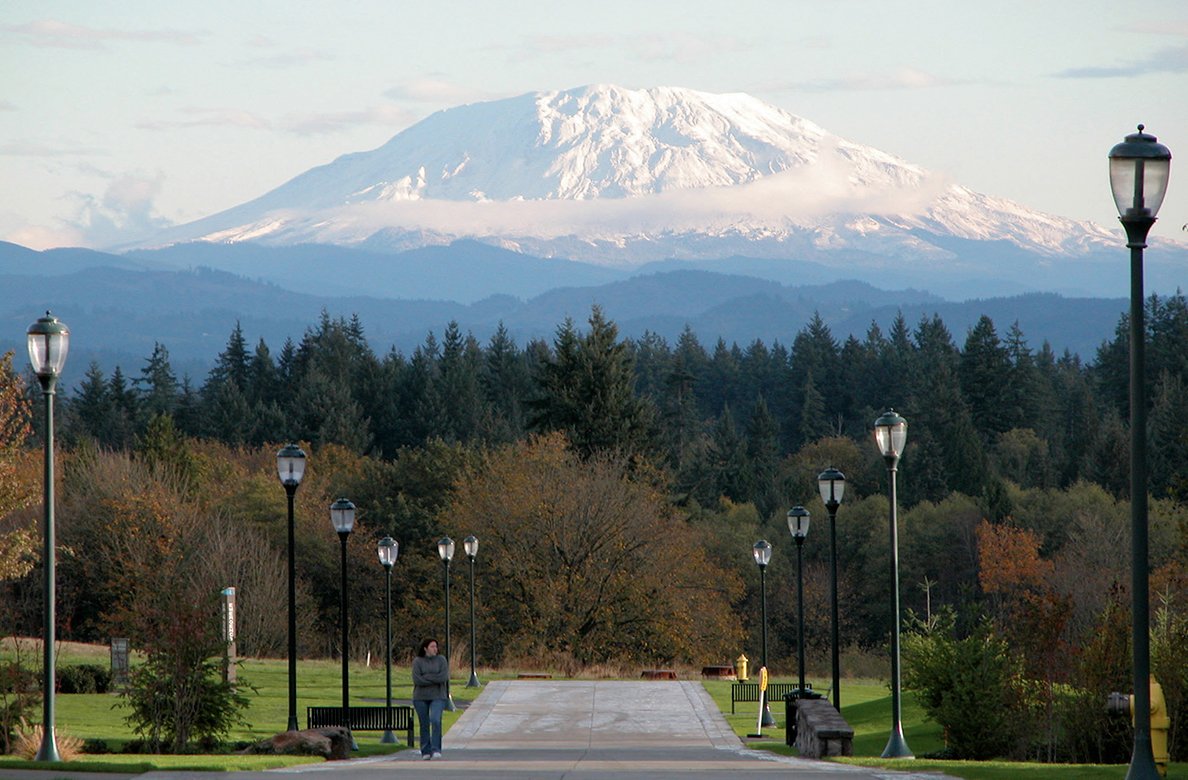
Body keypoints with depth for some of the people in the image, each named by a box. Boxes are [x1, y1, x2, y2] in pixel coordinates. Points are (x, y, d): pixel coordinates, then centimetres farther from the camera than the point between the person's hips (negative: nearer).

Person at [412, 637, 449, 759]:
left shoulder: (441, 660, 1)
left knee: (436, 721, -19)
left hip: (437, 697, -1)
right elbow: (417, 680, -13)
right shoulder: (417, 661, -1)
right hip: (421, 697, 1)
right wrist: (434, 679, -14)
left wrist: (426, 677, -13)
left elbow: (443, 677, -12)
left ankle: (436, 750, -19)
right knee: (424, 725, 3)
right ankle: (426, 752, 11)